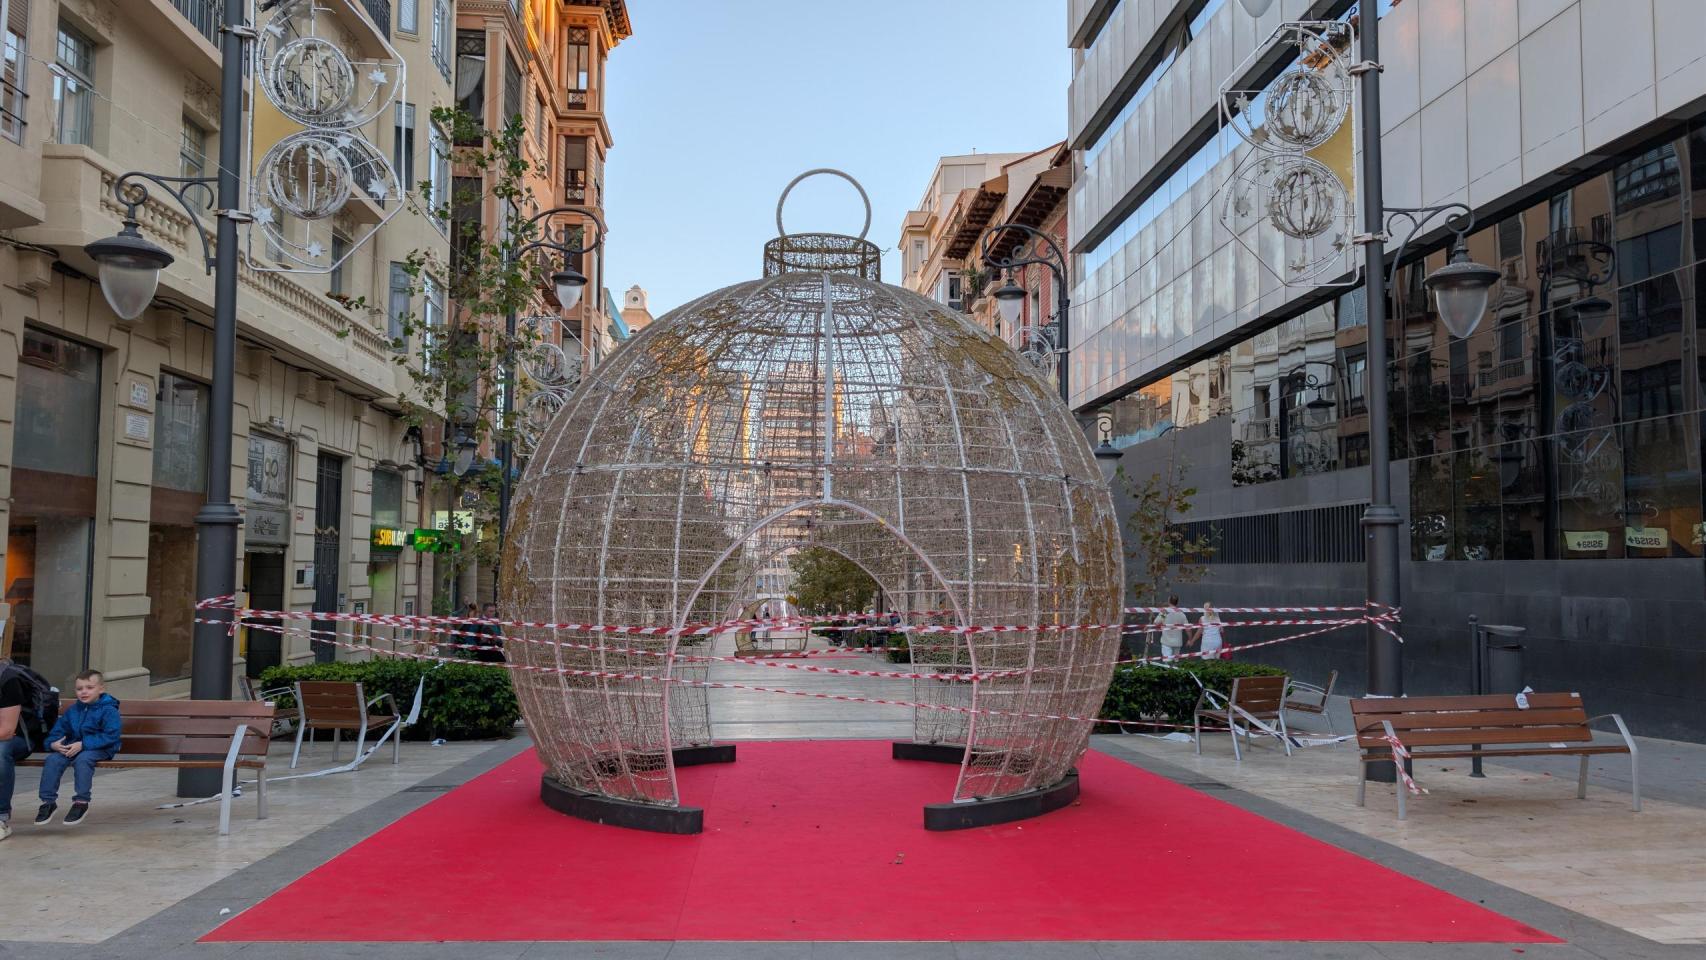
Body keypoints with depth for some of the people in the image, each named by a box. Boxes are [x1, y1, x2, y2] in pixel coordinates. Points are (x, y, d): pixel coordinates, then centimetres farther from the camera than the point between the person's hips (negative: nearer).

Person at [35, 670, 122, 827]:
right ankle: (48, 801, -13)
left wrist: (83, 744, -22)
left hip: (98, 749, -6)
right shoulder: (73, 710, 15)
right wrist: (54, 743, -8)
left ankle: (81, 802, -28)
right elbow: (57, 730, 17)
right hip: (71, 748, 6)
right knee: (52, 759, -20)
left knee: (82, 760, -36)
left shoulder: (108, 710, -7)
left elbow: (110, 735, -17)